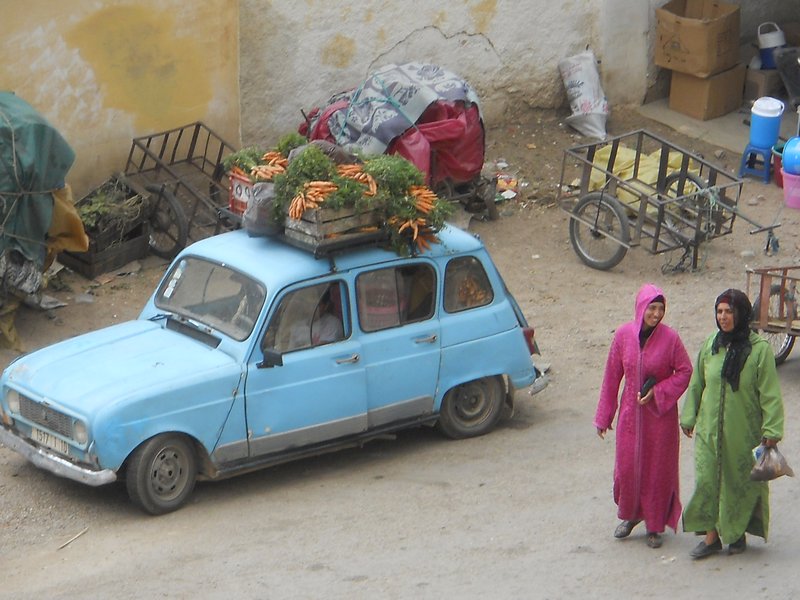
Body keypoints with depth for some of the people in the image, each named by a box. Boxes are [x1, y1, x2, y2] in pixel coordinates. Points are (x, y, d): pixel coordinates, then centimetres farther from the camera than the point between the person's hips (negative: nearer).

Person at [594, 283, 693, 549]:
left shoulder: (670, 338, -13)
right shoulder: (623, 335, -7)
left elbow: (685, 371, -3)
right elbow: (612, 376, 1)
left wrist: (657, 392, -16)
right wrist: (604, 416, 6)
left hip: (661, 414, -2)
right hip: (630, 412, 2)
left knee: (658, 468, 5)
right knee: (627, 465, 6)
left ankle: (655, 525, 20)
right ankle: (631, 514, 31)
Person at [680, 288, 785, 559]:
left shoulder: (759, 349, -10)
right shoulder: (710, 346, 3)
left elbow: (770, 393, -9)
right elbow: (696, 384, 13)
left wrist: (771, 430, -12)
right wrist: (689, 417, 15)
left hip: (744, 431, -3)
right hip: (710, 428, 3)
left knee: (742, 481, 8)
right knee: (707, 479, 1)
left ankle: (738, 532, 25)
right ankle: (712, 535, 10)